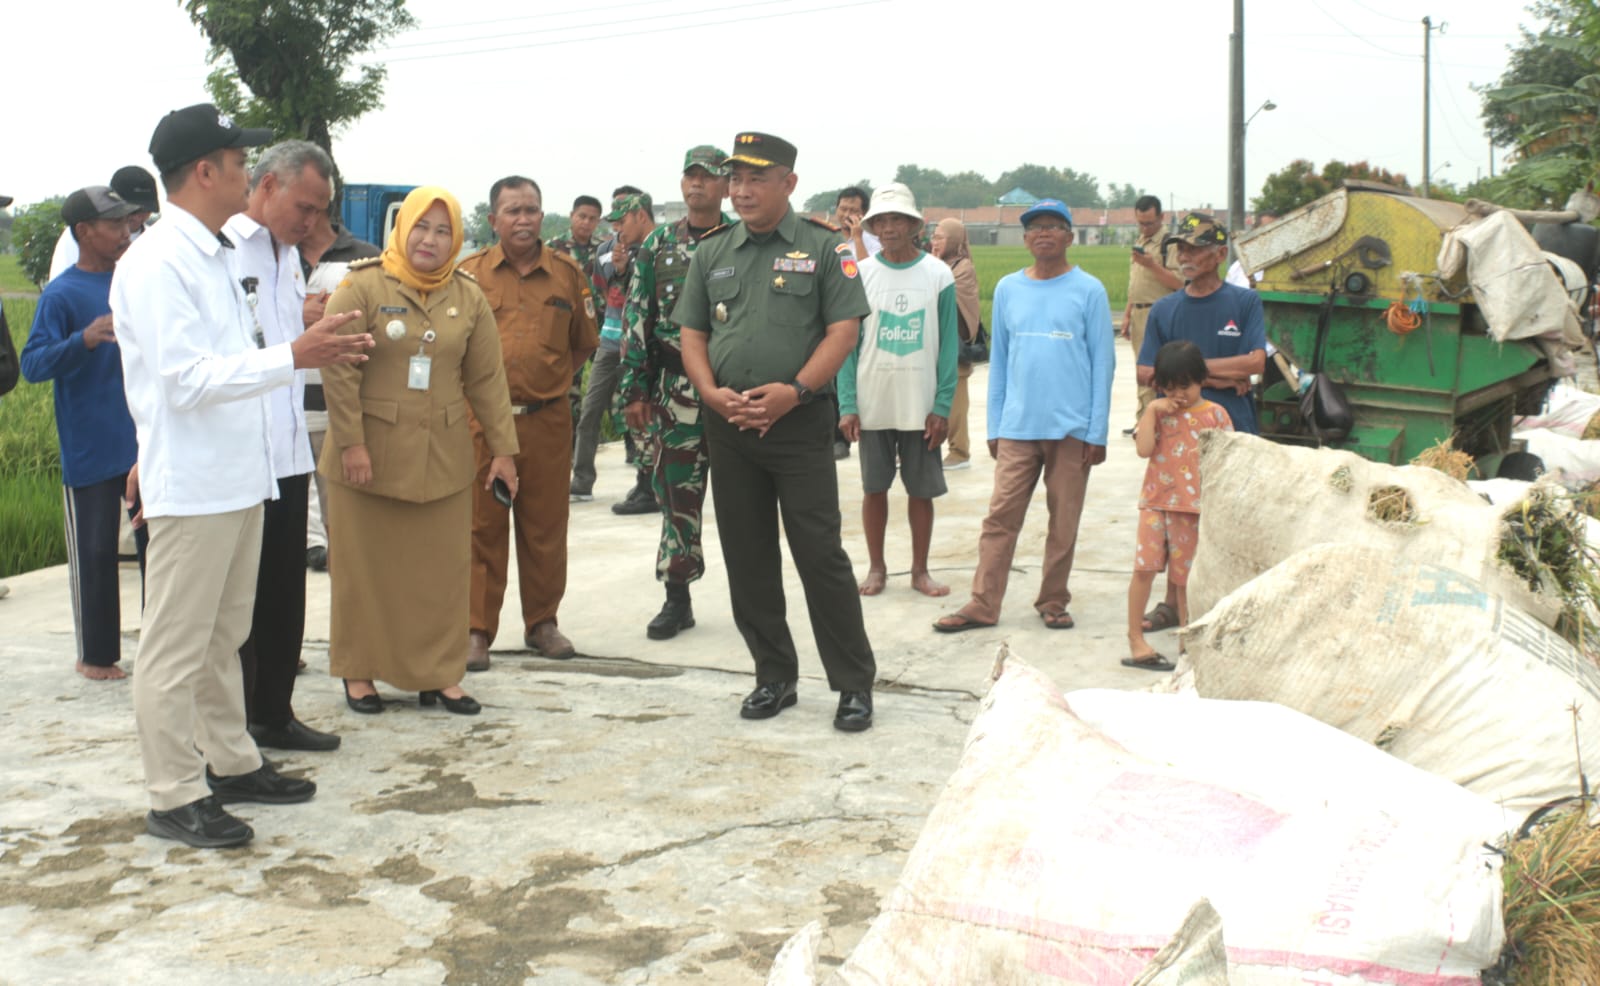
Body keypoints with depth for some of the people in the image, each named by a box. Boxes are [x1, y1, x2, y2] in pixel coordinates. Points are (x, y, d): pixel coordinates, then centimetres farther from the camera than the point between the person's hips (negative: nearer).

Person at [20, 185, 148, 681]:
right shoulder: (61, 295, -10)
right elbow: (32, 364, -17)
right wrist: (83, 341, -30)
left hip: (145, 442, 6)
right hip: (90, 449, -5)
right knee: (93, 552, 2)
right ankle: (95, 654, 13)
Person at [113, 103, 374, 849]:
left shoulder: (213, 255, 15)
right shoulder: (156, 263, -16)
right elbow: (186, 379, -23)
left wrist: (313, 345, 13)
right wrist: (292, 357, -25)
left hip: (238, 476, 10)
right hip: (191, 486, -10)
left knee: (222, 638, 20)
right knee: (176, 647, 0)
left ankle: (231, 764, 32)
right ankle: (174, 798, 10)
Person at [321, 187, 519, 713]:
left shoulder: (468, 297, 6)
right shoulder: (362, 286, -6)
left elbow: (487, 378, 7)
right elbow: (338, 369, -9)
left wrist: (502, 448, 5)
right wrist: (350, 441, -14)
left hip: (442, 456, 3)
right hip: (370, 452, -3)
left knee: (443, 566, 6)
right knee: (365, 565, 5)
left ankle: (440, 674, 16)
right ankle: (358, 672, 18)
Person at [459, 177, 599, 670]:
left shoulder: (567, 273, 8)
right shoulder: (468, 274, 4)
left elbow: (583, 343, 18)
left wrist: (553, 381, 9)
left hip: (547, 421, 2)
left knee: (546, 527, 9)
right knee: (481, 527, 2)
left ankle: (542, 623, 22)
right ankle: (476, 630, 10)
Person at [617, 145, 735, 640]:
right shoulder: (658, 246, 7)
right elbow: (636, 321, 7)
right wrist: (634, 390, 2)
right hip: (675, 389, 2)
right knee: (676, 493, 6)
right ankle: (677, 598, 16)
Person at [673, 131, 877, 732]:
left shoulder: (822, 247, 0)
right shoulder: (711, 253, 12)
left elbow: (843, 330, -6)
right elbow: (691, 334, 12)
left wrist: (793, 390, -17)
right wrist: (712, 392, -6)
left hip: (799, 421, -4)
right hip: (728, 423, 5)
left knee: (820, 553, -5)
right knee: (747, 558, 9)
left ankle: (854, 683, 5)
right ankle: (774, 677, 21)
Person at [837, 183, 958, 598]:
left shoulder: (938, 275, -2)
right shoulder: (859, 275, 0)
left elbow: (948, 345, -2)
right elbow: (847, 343, 0)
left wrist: (943, 406, -8)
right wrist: (847, 405, -7)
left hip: (921, 405, 0)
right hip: (872, 404, 1)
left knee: (921, 490, 7)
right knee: (874, 487, 9)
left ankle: (920, 570, 21)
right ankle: (876, 567, 23)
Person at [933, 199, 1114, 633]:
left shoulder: (1089, 290, 1)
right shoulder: (1007, 289, 9)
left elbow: (1103, 362, 0)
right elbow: (998, 361, 12)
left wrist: (1097, 432, -5)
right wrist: (994, 426, 8)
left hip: (1071, 428, -2)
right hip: (1017, 428, 2)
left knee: (1064, 522, 6)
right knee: (1001, 516, -1)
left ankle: (1053, 601, 20)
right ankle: (983, 605, 4)